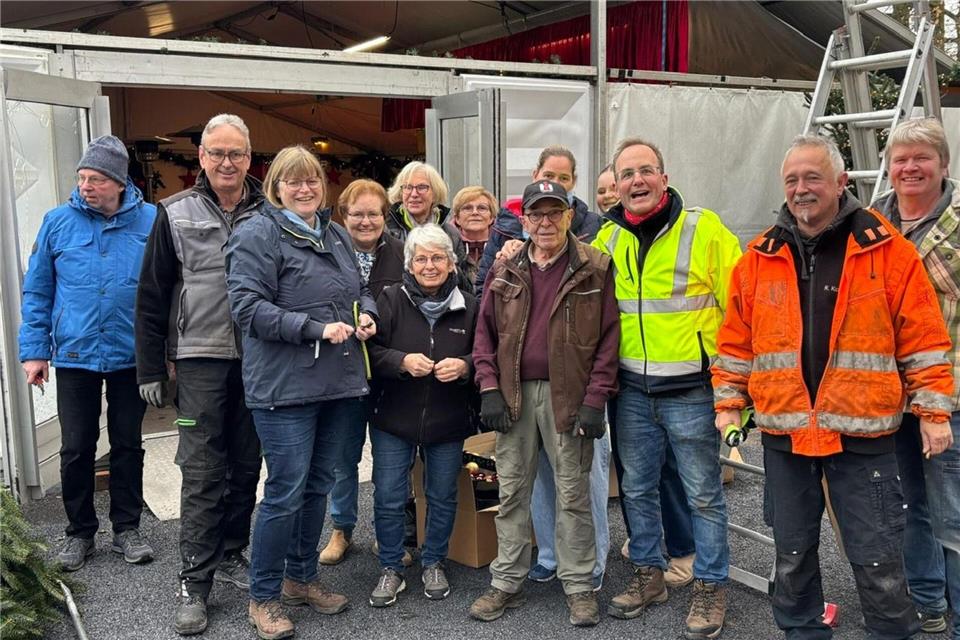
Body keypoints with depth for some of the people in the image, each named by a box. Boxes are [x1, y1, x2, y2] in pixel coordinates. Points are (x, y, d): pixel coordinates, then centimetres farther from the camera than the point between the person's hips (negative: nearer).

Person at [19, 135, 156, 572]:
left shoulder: (150, 221, -5)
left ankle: (126, 529, 25)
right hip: (74, 356, 1)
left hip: (131, 356, 0)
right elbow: (36, 291, 4)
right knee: (76, 449, 7)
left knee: (128, 445, 11)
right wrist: (33, 350, -1)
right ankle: (80, 532, 24)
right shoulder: (58, 222, -2)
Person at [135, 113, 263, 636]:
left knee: (246, 466, 12)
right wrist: (149, 369, -1)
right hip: (201, 360, -2)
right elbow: (152, 297, 2)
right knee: (202, 472, -1)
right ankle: (194, 581, 10)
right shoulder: (176, 214, 1)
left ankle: (231, 555, 29)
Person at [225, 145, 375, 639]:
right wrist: (316, 329, -21)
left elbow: (360, 288, 26)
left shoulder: (337, 234, 15)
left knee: (318, 486, 16)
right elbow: (248, 306, -17)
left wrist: (366, 314, 3)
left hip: (339, 384, 7)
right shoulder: (258, 235, -7)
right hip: (285, 388, -7)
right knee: (285, 492, -3)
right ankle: (263, 597, 15)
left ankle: (301, 578, 33)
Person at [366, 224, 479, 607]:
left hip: (448, 422, 1)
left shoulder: (468, 306, 0)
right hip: (394, 418, -1)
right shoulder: (391, 300, -4)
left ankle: (434, 564, 34)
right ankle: (391, 569, 23)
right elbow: (371, 351, -7)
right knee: (388, 497, 3)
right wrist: (403, 361, -24)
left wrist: (464, 365, -16)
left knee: (443, 497, 13)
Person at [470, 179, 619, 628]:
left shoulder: (594, 269, -3)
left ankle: (579, 586, 20)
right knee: (511, 491, 10)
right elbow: (485, 332, 9)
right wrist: (489, 389, -1)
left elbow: (609, 336, -6)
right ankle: (506, 582, 23)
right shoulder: (505, 270, 8)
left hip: (569, 394, -3)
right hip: (514, 393, 3)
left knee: (573, 492, 6)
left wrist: (594, 399, -11)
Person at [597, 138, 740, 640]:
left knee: (703, 494, 7)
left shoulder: (705, 229, -8)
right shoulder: (608, 239, 5)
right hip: (632, 390, 5)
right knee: (637, 489, 16)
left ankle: (710, 587, 24)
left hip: (690, 388, -4)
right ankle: (648, 574, 34)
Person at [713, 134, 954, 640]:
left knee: (877, 559, 7)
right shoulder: (760, 257, 4)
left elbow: (923, 339, -2)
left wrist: (933, 411, -5)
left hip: (863, 433, -3)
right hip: (783, 433, 3)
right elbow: (736, 339, 8)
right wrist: (728, 403, 5)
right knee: (792, 553, 16)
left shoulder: (887, 249, -3)